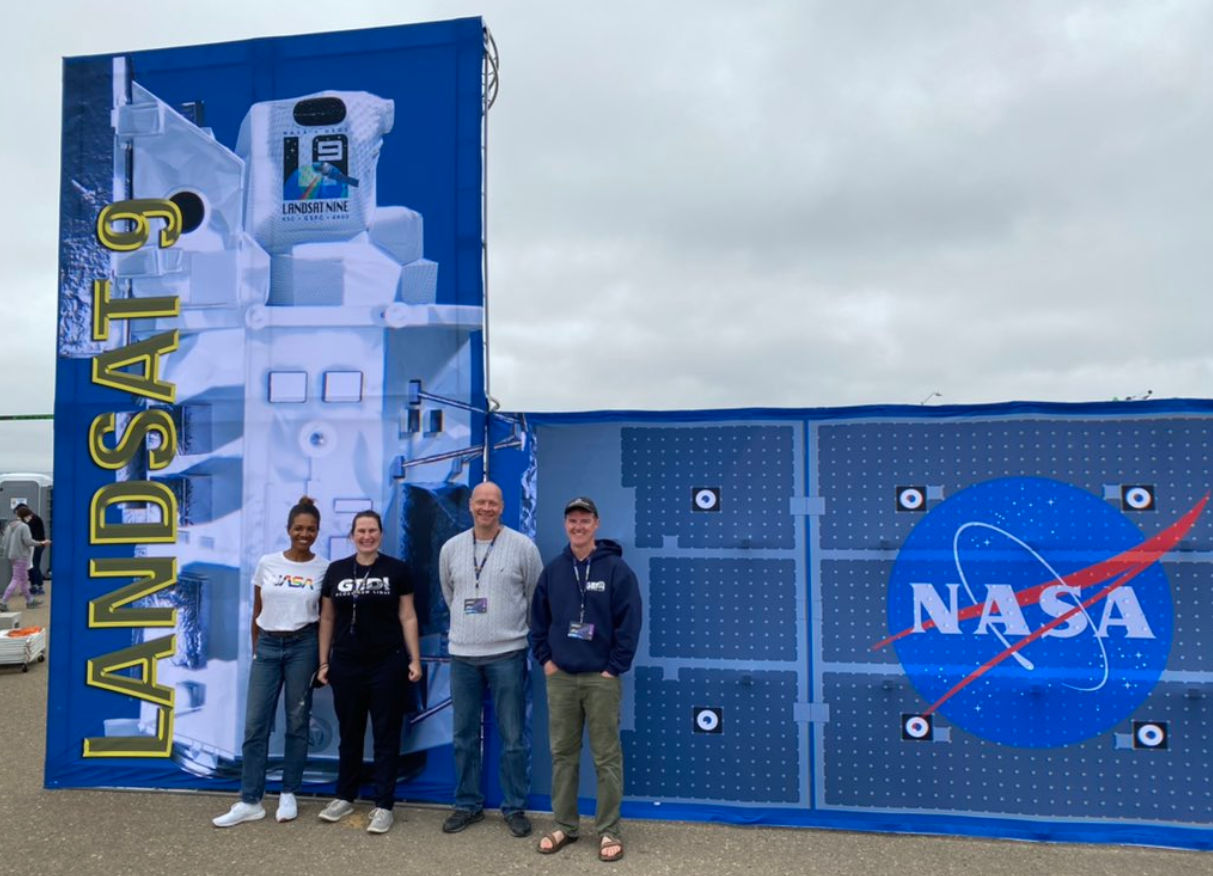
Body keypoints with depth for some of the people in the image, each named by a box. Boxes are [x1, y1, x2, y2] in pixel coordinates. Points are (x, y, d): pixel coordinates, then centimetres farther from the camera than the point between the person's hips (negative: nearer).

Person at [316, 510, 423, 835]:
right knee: (349, 733, 14)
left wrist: (414, 659, -4)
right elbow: (327, 619, 9)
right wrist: (323, 662, 7)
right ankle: (345, 797, 30)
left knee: (386, 735, 4)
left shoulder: (396, 569, -1)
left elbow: (408, 617, 0)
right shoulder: (336, 570, 5)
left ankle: (384, 806, 13)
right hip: (346, 664, 2)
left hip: (387, 664, -2)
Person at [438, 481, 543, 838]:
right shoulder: (451, 548, 4)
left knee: (513, 738, 4)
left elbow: (537, 598, 3)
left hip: (508, 654, -3)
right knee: (464, 737, 12)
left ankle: (515, 808, 18)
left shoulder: (522, 546, -6)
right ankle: (467, 804, 27)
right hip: (462, 655, 3)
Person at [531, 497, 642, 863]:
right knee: (562, 754, 11)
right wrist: (545, 658, 4)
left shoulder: (616, 569, -7)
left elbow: (630, 622, -8)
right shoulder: (552, 570, 6)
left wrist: (614, 667, -10)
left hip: (602, 678, -4)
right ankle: (565, 826, 24)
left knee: (607, 757, 3)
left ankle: (609, 831, 15)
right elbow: (538, 618, 13)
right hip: (560, 677, 4)